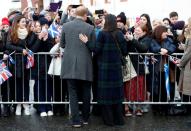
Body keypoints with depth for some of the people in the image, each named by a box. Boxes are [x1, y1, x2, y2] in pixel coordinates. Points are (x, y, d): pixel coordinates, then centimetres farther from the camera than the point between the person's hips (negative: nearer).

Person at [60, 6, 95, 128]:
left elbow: (62, 44, 8)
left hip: (70, 65, 1)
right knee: (86, 93, 13)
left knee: (73, 93, 6)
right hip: (85, 65, -1)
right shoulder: (90, 28, -6)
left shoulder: (66, 26, -1)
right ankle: (85, 118, 23)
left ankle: (76, 120, 3)